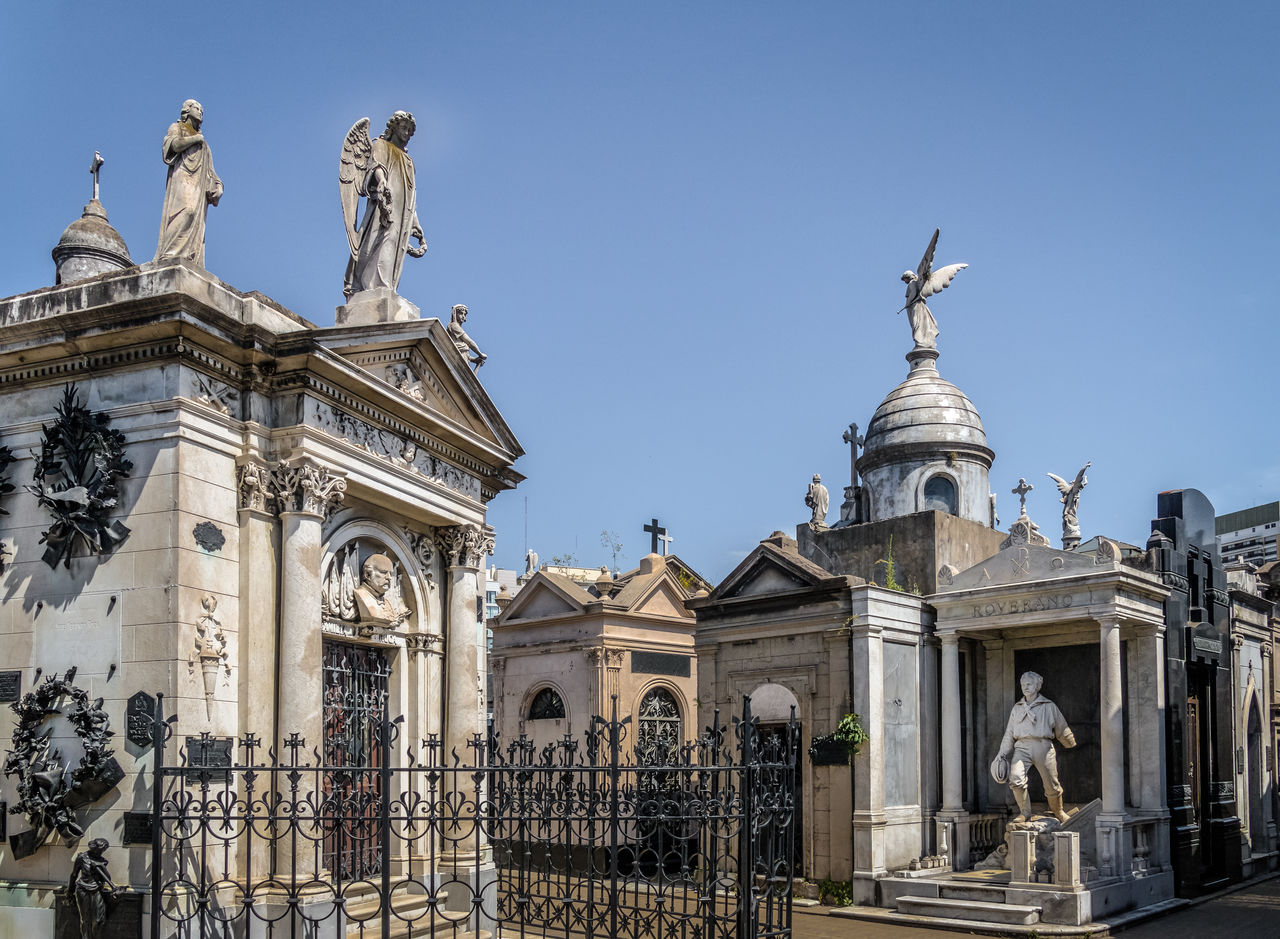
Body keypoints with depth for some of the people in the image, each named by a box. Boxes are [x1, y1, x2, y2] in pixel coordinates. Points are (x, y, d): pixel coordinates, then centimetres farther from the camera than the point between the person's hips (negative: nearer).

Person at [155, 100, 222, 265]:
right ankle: (170, 253, -40)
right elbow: (175, 144, -5)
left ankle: (192, 261, -21)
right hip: (182, 178, -6)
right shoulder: (176, 128, 19)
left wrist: (218, 185, 11)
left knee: (196, 223, -9)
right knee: (186, 210, -29)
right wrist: (195, 138, 6)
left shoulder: (203, 144, 34)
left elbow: (209, 170, 27)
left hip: (199, 185, 6)